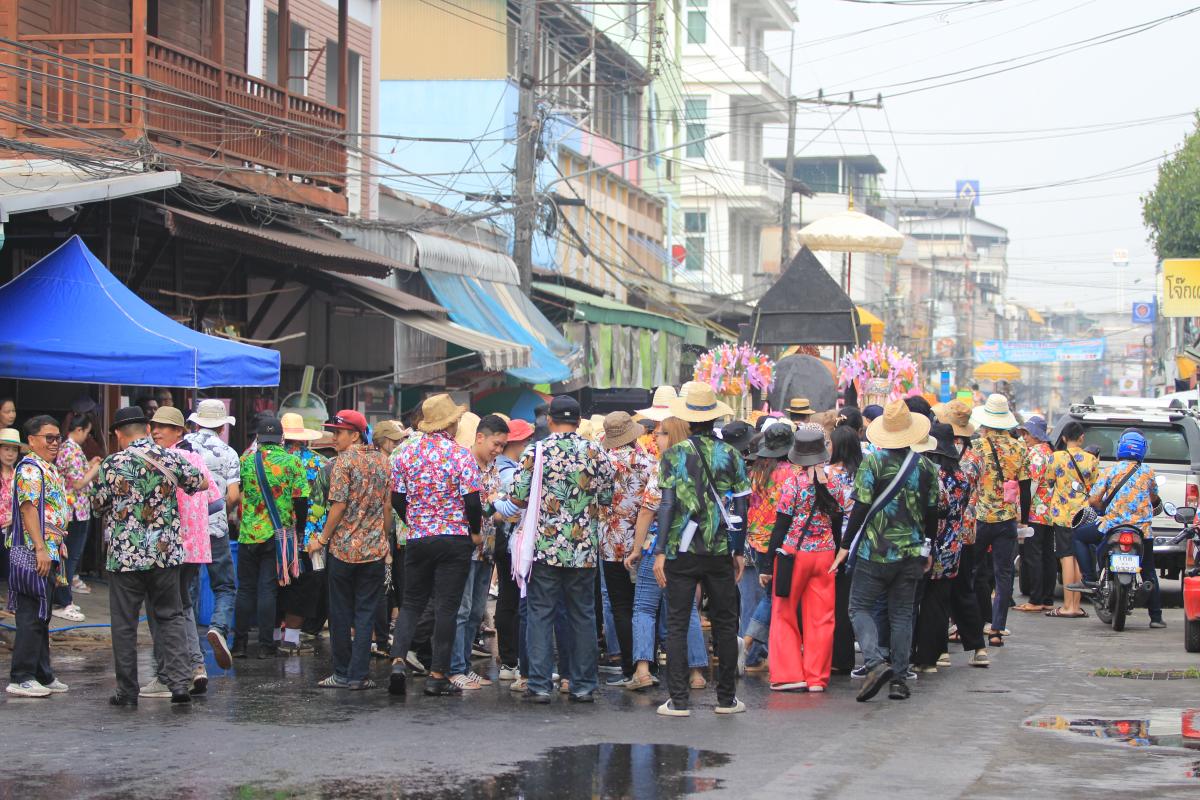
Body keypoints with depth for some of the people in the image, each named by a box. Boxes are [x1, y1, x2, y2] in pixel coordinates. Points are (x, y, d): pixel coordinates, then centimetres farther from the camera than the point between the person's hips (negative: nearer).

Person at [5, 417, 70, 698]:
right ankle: (21, 678, -4)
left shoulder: (49, 469, 17)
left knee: (41, 617, 14)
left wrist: (58, 547, 23)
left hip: (48, 552, 10)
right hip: (34, 553, -10)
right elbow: (28, 508, -21)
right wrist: (41, 549, -25)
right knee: (31, 617, -8)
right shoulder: (30, 468, -13)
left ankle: (42, 675, 20)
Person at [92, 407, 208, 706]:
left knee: (124, 624, 6)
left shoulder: (111, 465, -6)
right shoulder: (171, 459, 1)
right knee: (170, 617, 11)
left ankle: (127, 691, 10)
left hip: (124, 556, -2)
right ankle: (179, 682, 0)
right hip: (166, 554, 2)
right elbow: (201, 484, 17)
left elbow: (98, 507, 5)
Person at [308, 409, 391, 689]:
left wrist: (322, 539, -5)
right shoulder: (382, 460, 7)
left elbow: (339, 505, -13)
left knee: (341, 613, 7)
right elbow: (388, 505, 9)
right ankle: (359, 675, 2)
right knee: (366, 614, 5)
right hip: (375, 550, 4)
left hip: (344, 548, -4)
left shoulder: (344, 460, -9)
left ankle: (342, 674, 10)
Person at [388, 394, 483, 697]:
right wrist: (475, 532, 2)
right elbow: (472, 501, -13)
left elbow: (396, 498, 6)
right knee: (446, 607, 1)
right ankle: (438, 676, 1)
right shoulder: (460, 455, -10)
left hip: (417, 540, 4)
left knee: (412, 603, 13)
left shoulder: (406, 453, 3)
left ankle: (398, 660, -7)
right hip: (455, 540, -4)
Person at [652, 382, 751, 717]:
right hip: (720, 551, 2)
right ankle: (727, 698, 15)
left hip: (681, 551, -2)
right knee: (725, 623, 12)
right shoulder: (730, 455, 2)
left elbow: (668, 504, -9)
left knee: (677, 625, 3)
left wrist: (659, 551, -7)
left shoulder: (675, 455, -4)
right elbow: (741, 506, 3)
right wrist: (739, 550, 12)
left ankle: (678, 700, 0)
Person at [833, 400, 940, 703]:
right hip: (911, 553, 4)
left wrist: (846, 545, -5)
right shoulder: (925, 467, 2)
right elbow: (932, 513, 8)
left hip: (875, 552, -4)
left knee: (860, 607, 3)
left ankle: (875, 662, -18)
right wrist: (928, 549, 21)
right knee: (902, 614, 11)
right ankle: (899, 677, 9)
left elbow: (861, 508, -12)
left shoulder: (873, 462, -10)